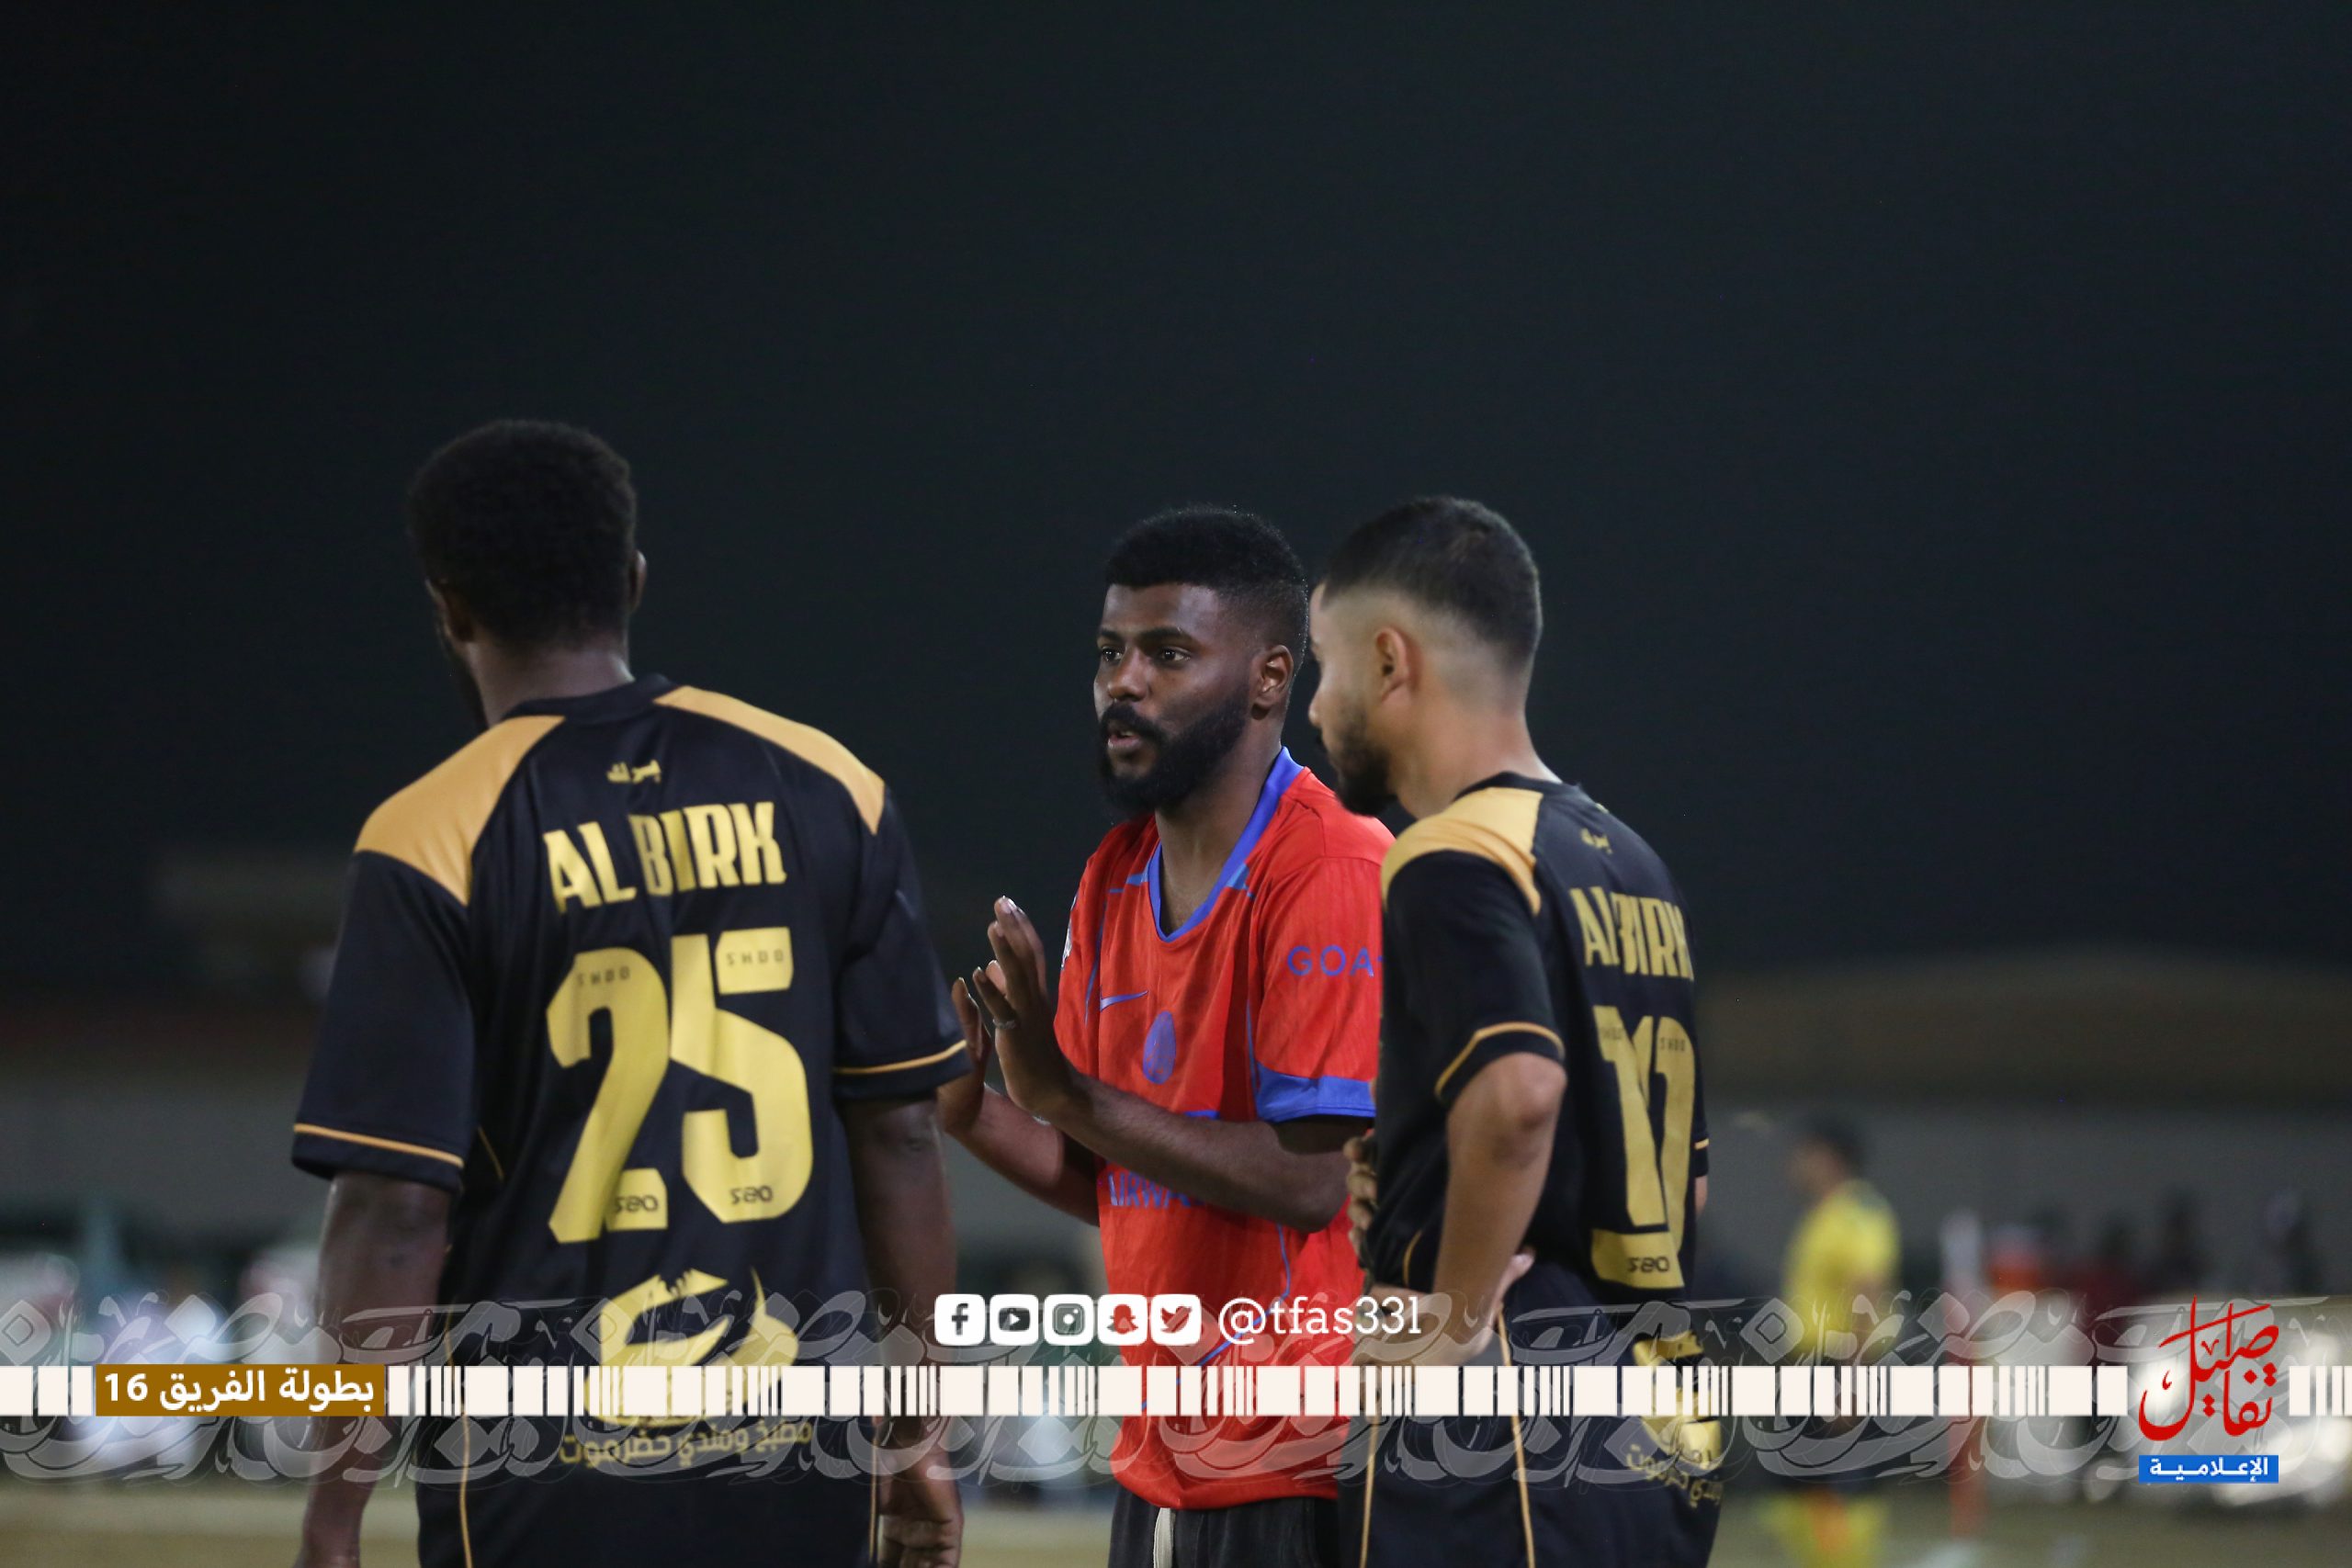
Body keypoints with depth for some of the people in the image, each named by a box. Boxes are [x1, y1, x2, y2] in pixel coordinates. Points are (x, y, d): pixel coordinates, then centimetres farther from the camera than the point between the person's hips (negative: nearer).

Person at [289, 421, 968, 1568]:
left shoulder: (432, 843, -8)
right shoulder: (821, 792, 3)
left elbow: (396, 1208, -11)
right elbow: (898, 1132, 6)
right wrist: (916, 1438, 14)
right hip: (802, 1463, 3)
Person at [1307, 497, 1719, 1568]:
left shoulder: (1453, 863, -9)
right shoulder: (1627, 866, 19)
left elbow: (1517, 1090, -27)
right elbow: (1687, 1176, 23)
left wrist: (1453, 1323, -17)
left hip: (1494, 1454, -9)